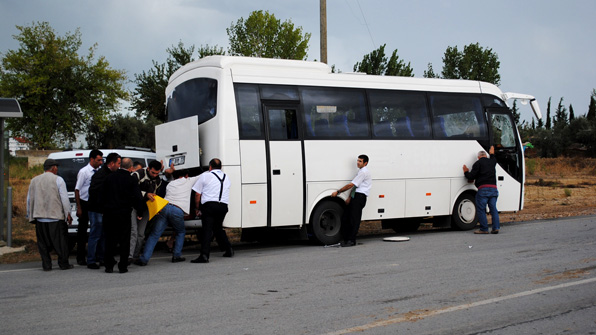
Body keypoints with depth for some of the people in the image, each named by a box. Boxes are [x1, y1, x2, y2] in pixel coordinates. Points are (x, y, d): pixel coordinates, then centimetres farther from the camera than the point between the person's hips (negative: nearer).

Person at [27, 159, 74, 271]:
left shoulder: (34, 180, 11)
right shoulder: (58, 179, -4)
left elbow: (29, 199, 15)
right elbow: (64, 198, -8)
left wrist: (30, 216, 23)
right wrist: (68, 213, -2)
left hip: (40, 217, 4)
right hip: (56, 216, -4)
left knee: (43, 242, 9)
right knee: (60, 241, 4)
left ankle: (46, 265, 9)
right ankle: (63, 263, 8)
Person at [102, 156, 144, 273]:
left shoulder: (109, 177, 3)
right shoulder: (131, 180, -7)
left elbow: (103, 195, 9)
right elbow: (138, 197, -7)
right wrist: (139, 211, 6)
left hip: (109, 212, 3)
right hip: (124, 213, -3)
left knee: (110, 239, 10)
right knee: (124, 240, 5)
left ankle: (109, 266, 11)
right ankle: (123, 266, 6)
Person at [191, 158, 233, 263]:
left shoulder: (205, 176, 7)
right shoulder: (226, 178, 22)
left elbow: (197, 195, 6)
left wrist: (197, 208, 17)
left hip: (209, 205, -5)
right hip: (223, 206, 5)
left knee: (207, 230, -12)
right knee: (218, 228, 22)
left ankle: (204, 255, -23)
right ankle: (229, 250, 23)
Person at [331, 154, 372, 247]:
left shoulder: (364, 172, -10)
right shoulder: (361, 171, 23)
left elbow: (351, 185, -13)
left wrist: (337, 192, -8)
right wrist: (349, 198, 9)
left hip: (359, 197, -10)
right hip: (355, 196, 10)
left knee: (354, 219, -8)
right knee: (345, 218, 6)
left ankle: (351, 240, -3)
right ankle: (346, 239, 11)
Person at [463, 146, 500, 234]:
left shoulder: (478, 163, 0)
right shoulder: (491, 162, 18)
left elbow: (471, 177, -4)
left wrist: (466, 172, 15)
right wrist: (492, 154, 62)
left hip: (483, 189, -6)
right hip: (493, 188, 6)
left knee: (481, 209, -1)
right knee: (493, 209, 9)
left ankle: (484, 229, -3)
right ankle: (496, 227, 3)